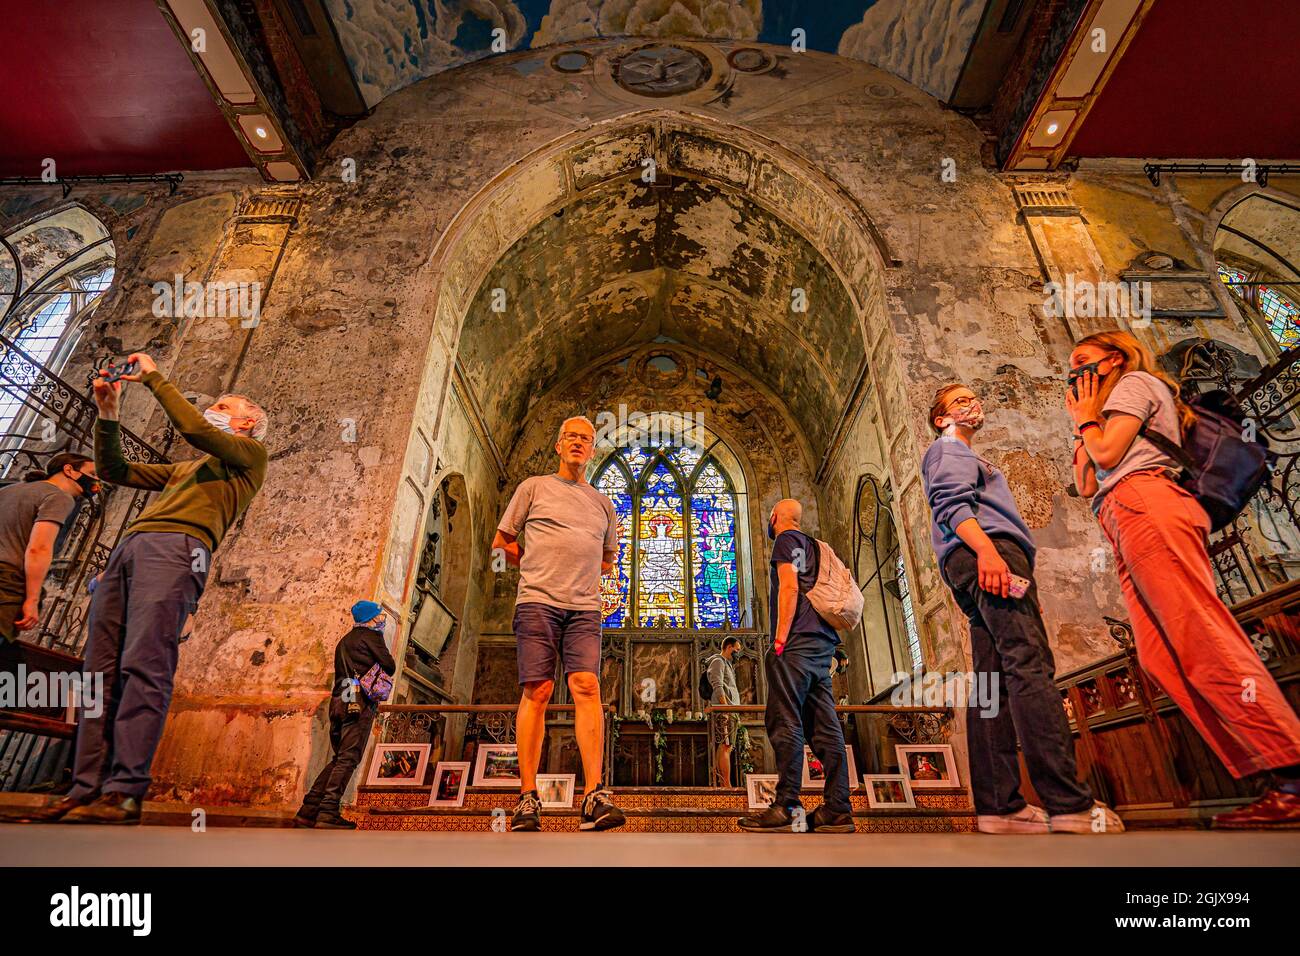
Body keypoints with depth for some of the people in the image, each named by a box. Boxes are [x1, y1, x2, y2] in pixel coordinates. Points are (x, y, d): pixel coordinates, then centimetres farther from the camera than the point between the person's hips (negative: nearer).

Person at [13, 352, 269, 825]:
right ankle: (86, 789, -1)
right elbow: (112, 470, 36)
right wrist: (108, 413, 25)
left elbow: (193, 428, -2)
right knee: (102, 670, -1)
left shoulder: (250, 454, 14)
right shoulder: (188, 468, 36)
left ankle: (125, 793, -20)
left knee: (144, 666, -19)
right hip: (127, 549, 8)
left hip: (176, 548, -8)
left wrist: (153, 376, 10)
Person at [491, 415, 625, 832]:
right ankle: (528, 798, 1)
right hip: (537, 602, -2)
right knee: (537, 691, -7)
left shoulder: (603, 503, 21)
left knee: (587, 687, -11)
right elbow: (502, 541, 16)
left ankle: (594, 797, -12)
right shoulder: (534, 487, 12)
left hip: (584, 608, 2)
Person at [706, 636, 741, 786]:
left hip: (730, 710, 10)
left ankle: (720, 784, 8)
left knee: (725, 747, 7)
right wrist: (725, 707, -22)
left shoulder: (727, 664, 28)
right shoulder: (718, 661, -3)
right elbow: (717, 686, -15)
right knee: (725, 746, -13)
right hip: (724, 709, -10)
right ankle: (727, 785, -17)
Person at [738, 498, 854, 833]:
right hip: (823, 643, 9)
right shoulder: (813, 545, 26)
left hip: (797, 641, -9)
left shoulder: (786, 540, 1)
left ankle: (786, 807, -13)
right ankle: (837, 810, 4)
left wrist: (780, 638, -16)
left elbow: (789, 587, -13)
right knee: (825, 726, 4)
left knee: (785, 722, -11)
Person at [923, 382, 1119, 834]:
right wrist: (985, 547, -26)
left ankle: (998, 806, -3)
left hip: (982, 562, 10)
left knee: (993, 680, 0)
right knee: (1030, 665, -21)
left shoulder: (966, 458, 39)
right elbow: (951, 504, -10)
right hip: (985, 553, -10)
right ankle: (1068, 805, -28)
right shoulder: (948, 449, 9)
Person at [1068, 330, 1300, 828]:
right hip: (1126, 526, 9)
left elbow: (1106, 453, -5)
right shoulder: (1110, 413, 36)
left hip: (1144, 506, -9)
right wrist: (1079, 424, 30)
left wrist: (1088, 418, 14)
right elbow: (1085, 484, 28)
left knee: (1201, 638, -18)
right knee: (1161, 657, -6)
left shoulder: (1135, 381, 11)